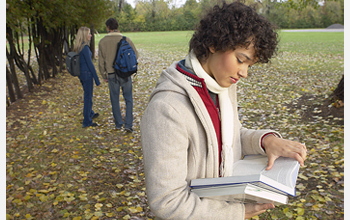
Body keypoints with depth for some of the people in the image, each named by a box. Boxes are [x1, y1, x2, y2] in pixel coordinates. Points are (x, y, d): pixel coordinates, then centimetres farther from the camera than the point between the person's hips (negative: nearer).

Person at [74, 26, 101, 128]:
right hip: (87, 74, -9)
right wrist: (96, 79, -15)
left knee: (88, 95, 25)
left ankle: (90, 114, 45)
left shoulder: (78, 47, 9)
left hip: (81, 74, 9)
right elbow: (90, 64, -19)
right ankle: (87, 122, 8)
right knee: (88, 97, -1)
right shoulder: (85, 47, -19)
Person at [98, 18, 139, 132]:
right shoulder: (126, 40, -7)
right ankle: (128, 124, 5)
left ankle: (118, 124, 22)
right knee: (128, 99, 10)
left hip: (111, 75, 1)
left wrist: (104, 75, 11)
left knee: (115, 100, 14)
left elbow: (101, 62, 1)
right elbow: (135, 55, 3)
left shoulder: (102, 42, -3)